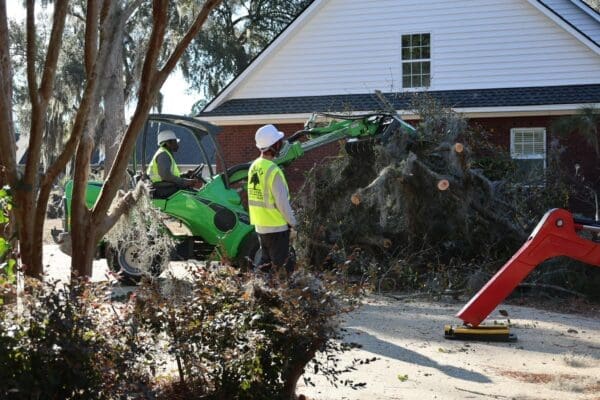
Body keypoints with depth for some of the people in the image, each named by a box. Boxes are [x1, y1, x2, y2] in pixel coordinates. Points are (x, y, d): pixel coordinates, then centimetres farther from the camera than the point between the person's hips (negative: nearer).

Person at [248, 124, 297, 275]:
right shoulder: (273, 170, -21)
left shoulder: (254, 166, 4)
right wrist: (292, 221, -6)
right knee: (280, 265, 1)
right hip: (277, 227, -8)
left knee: (265, 262, 17)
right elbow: (282, 202, -19)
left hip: (259, 226, 8)